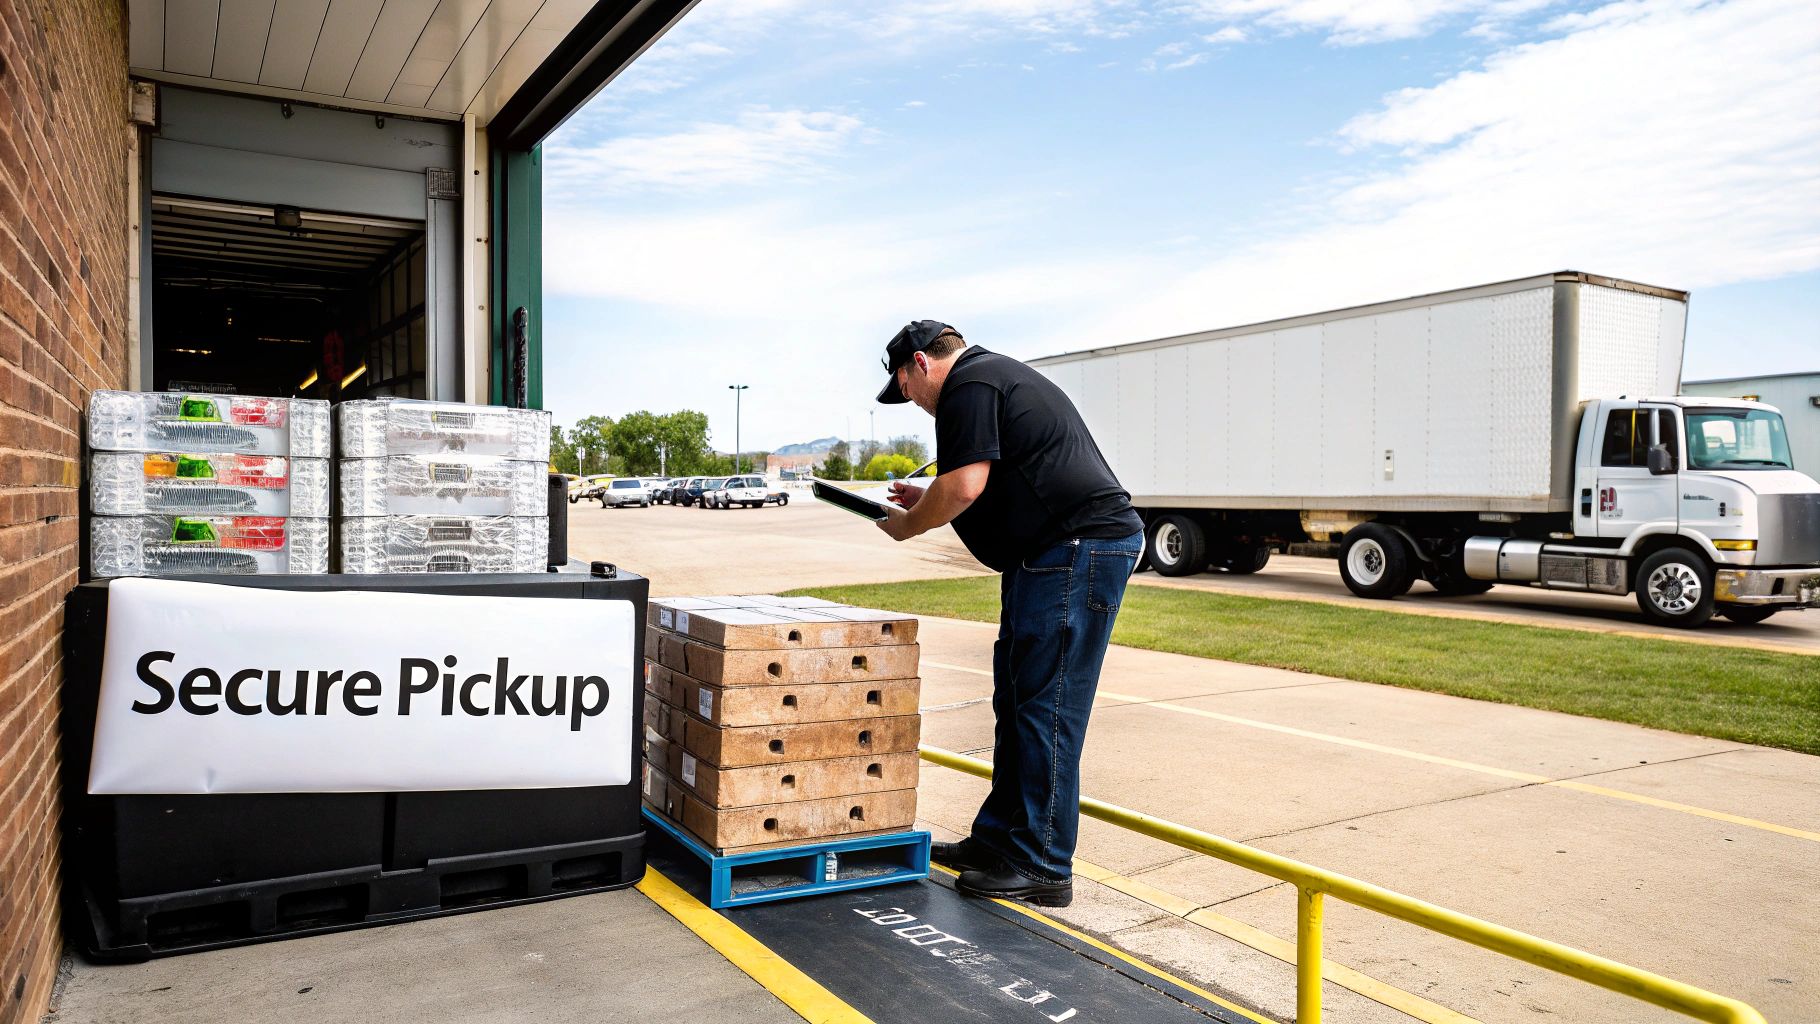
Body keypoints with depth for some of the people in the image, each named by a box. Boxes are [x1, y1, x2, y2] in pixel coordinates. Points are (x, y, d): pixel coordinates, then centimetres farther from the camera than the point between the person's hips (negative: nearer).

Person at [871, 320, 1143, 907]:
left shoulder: (968, 383, -8)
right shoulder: (998, 375, 25)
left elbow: (965, 485, -17)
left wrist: (909, 525, -1)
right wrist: (929, 502, 23)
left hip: (1078, 548, -11)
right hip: (1060, 551, 11)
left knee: (1045, 709, -7)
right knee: (1015, 700, 15)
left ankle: (1043, 869, 1)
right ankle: (999, 837, 24)